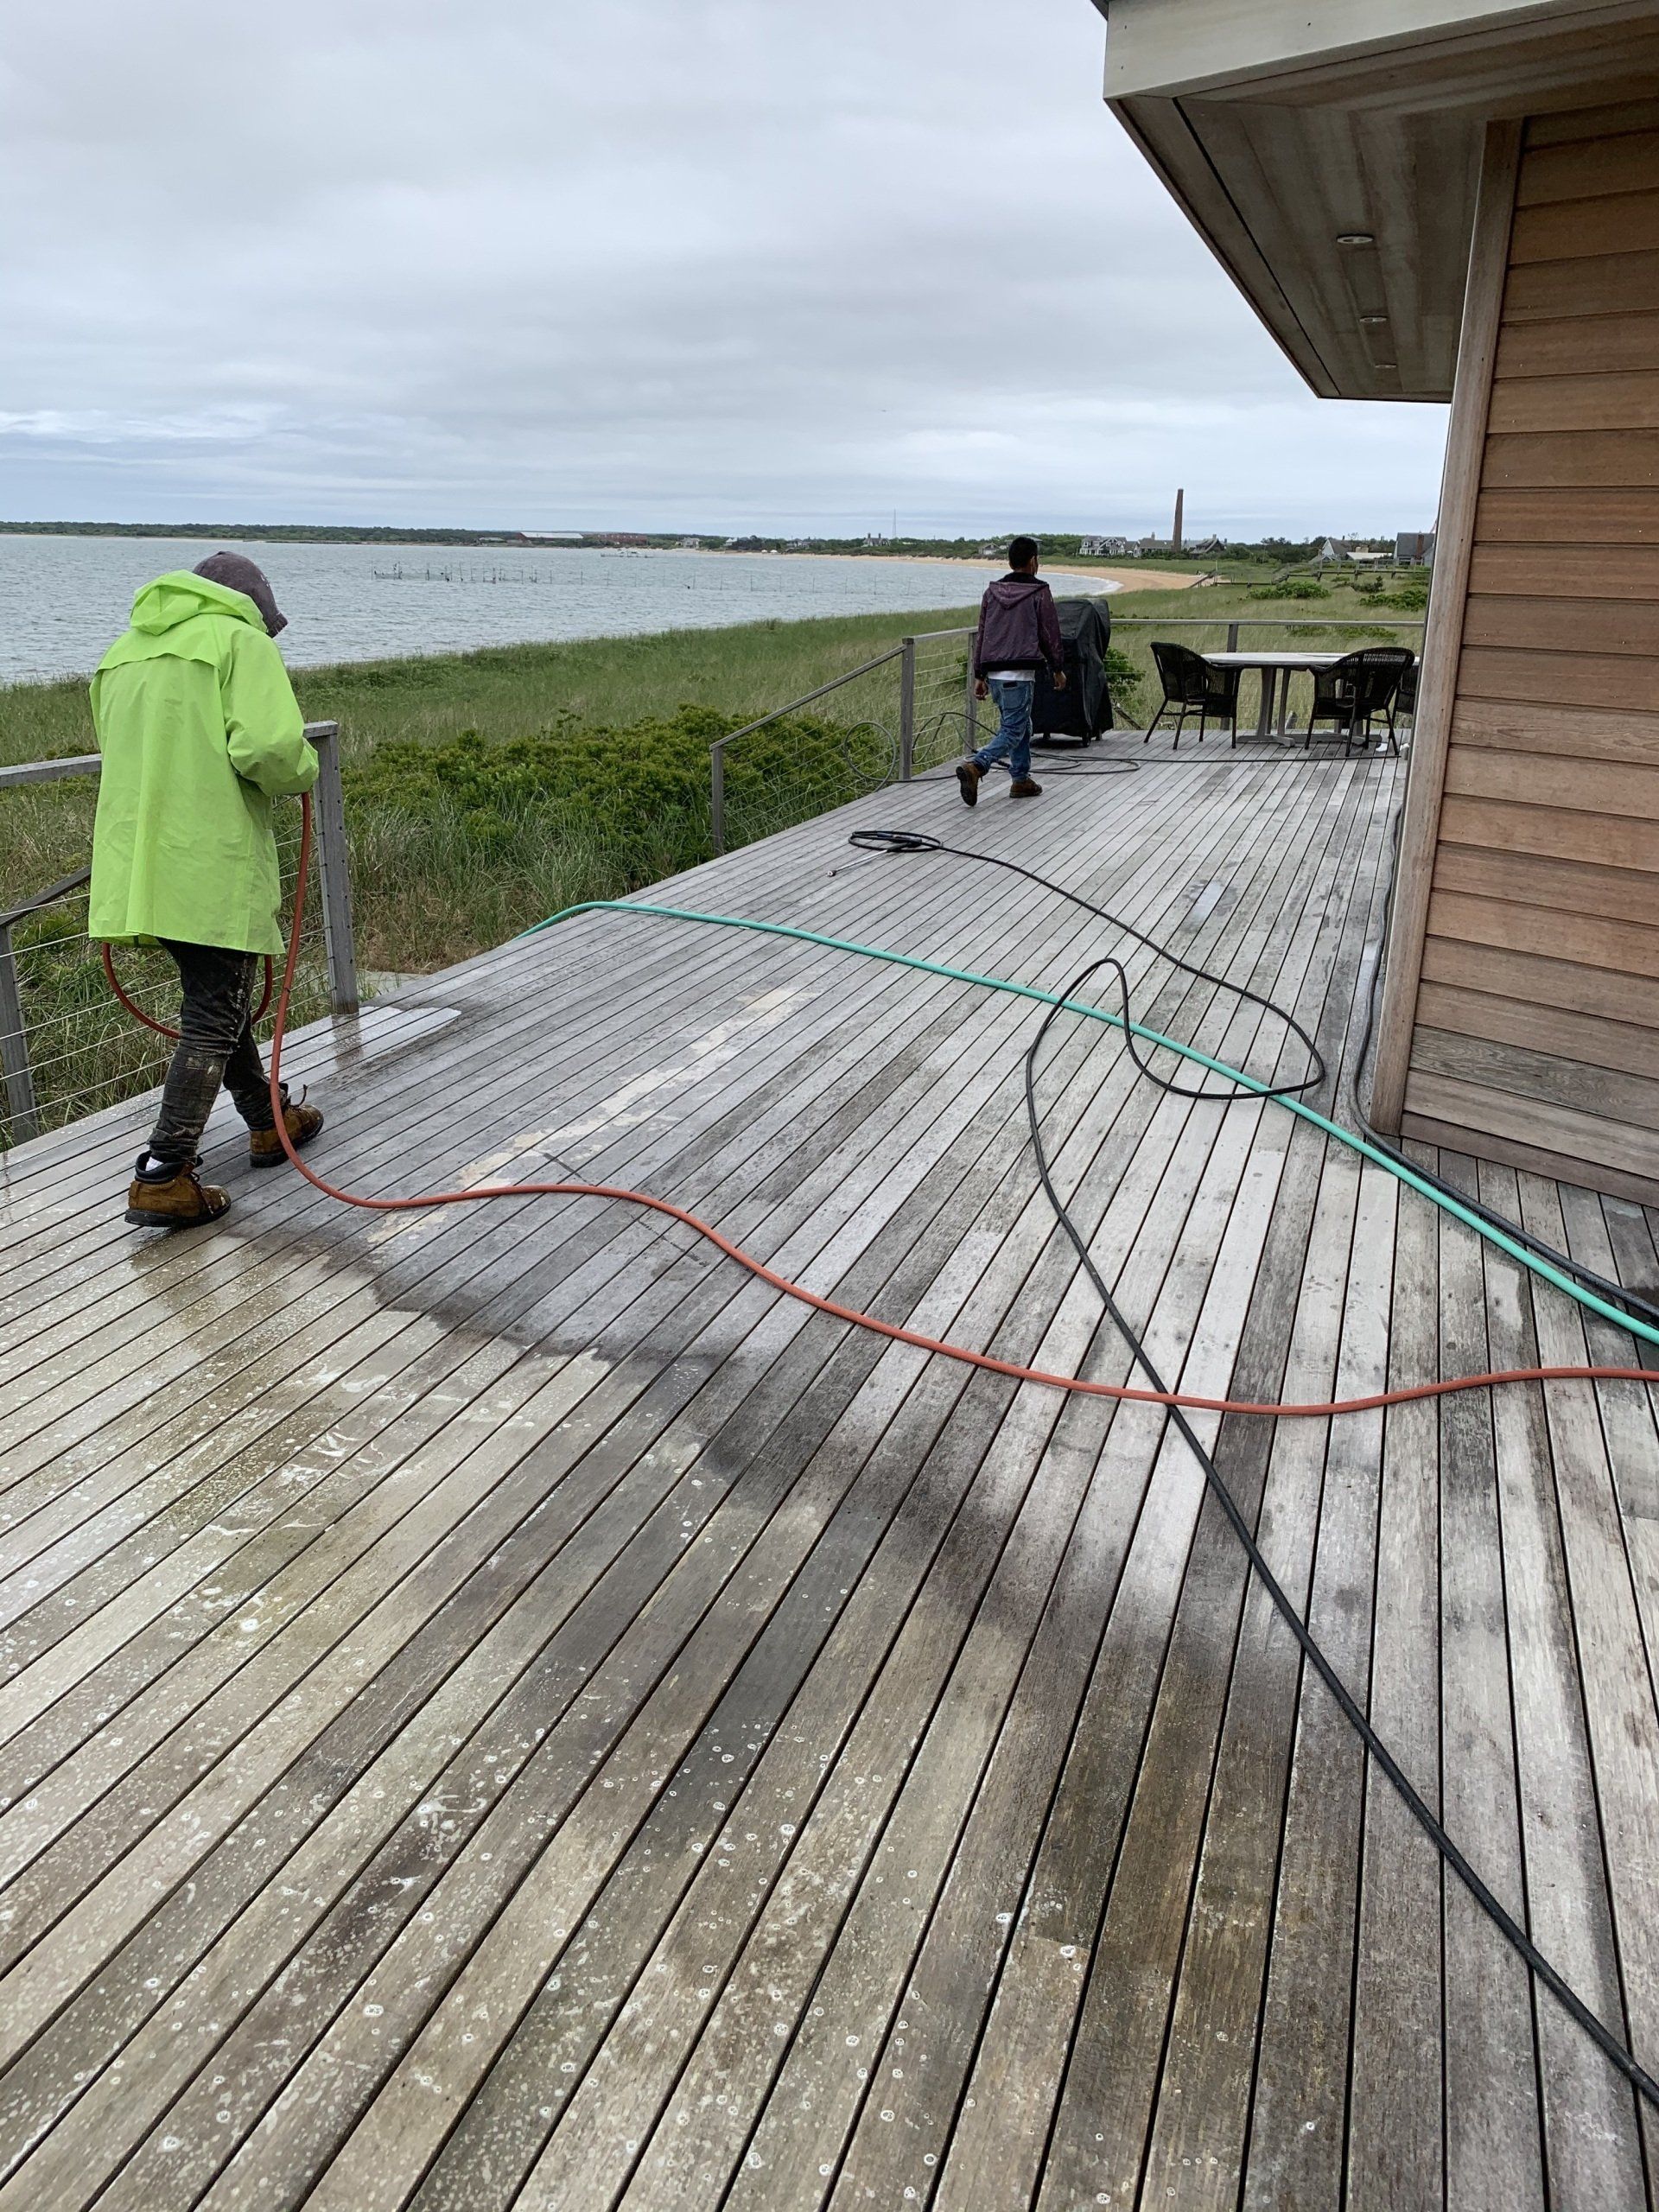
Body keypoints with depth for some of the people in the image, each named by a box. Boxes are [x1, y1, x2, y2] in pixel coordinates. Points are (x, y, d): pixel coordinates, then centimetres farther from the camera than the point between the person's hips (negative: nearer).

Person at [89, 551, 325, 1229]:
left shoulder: (123, 652, 18)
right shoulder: (240, 640, -6)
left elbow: (125, 755, 23)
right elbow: (268, 746, -19)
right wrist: (302, 772, 0)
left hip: (142, 864, 8)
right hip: (213, 868, -8)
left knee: (216, 997, 21)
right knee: (214, 1018, -2)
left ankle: (268, 1122, 35)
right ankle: (162, 1177, -4)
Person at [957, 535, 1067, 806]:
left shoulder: (992, 591, 11)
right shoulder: (1039, 593, -4)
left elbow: (981, 635, 13)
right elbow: (1051, 634, 0)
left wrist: (979, 676, 17)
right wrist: (1058, 669, 13)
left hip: (994, 673, 7)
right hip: (1020, 674, -6)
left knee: (1021, 724, 21)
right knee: (1012, 731, -6)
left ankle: (1021, 779, 23)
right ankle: (975, 767, -26)